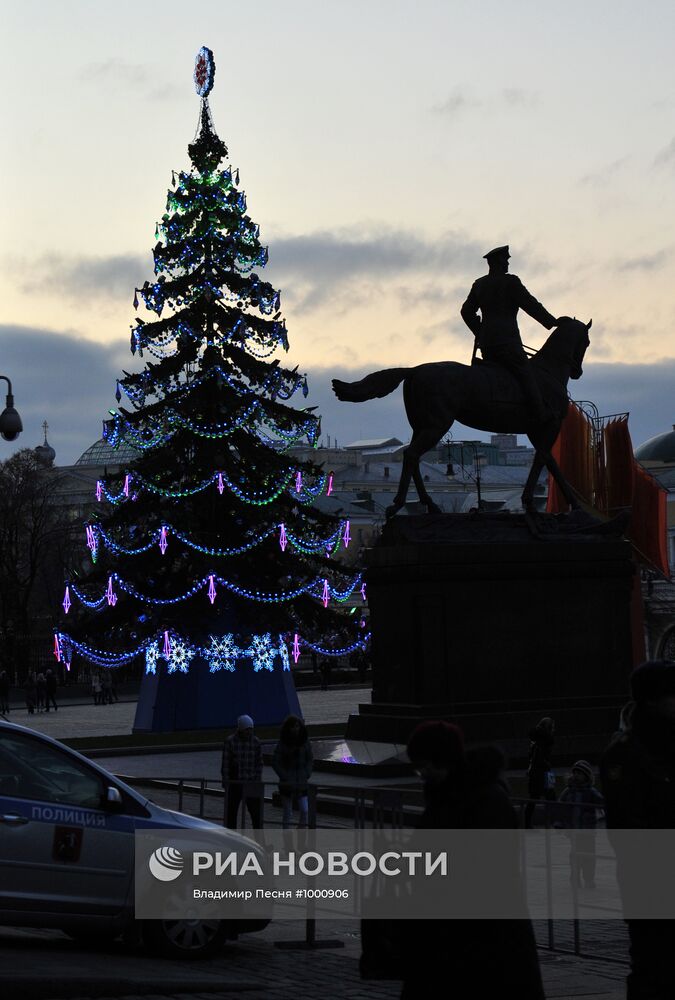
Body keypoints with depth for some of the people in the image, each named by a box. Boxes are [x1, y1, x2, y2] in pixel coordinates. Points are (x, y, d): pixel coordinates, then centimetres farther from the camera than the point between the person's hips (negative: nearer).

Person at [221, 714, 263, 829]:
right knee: (231, 811, 7)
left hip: (251, 782, 1)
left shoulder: (256, 742, 3)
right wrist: (226, 784, -8)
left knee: (256, 811, -4)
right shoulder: (230, 741, -5)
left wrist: (257, 781, 0)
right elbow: (225, 763, -5)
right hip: (234, 782, -1)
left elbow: (259, 764, 7)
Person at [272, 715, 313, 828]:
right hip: (287, 785, -2)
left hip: (302, 784, 2)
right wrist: (285, 778, -10)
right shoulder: (282, 744, -5)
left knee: (305, 811, -9)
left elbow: (309, 761, 11)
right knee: (287, 813, 4)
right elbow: (275, 763, -4)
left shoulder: (305, 743, 3)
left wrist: (306, 776, -2)